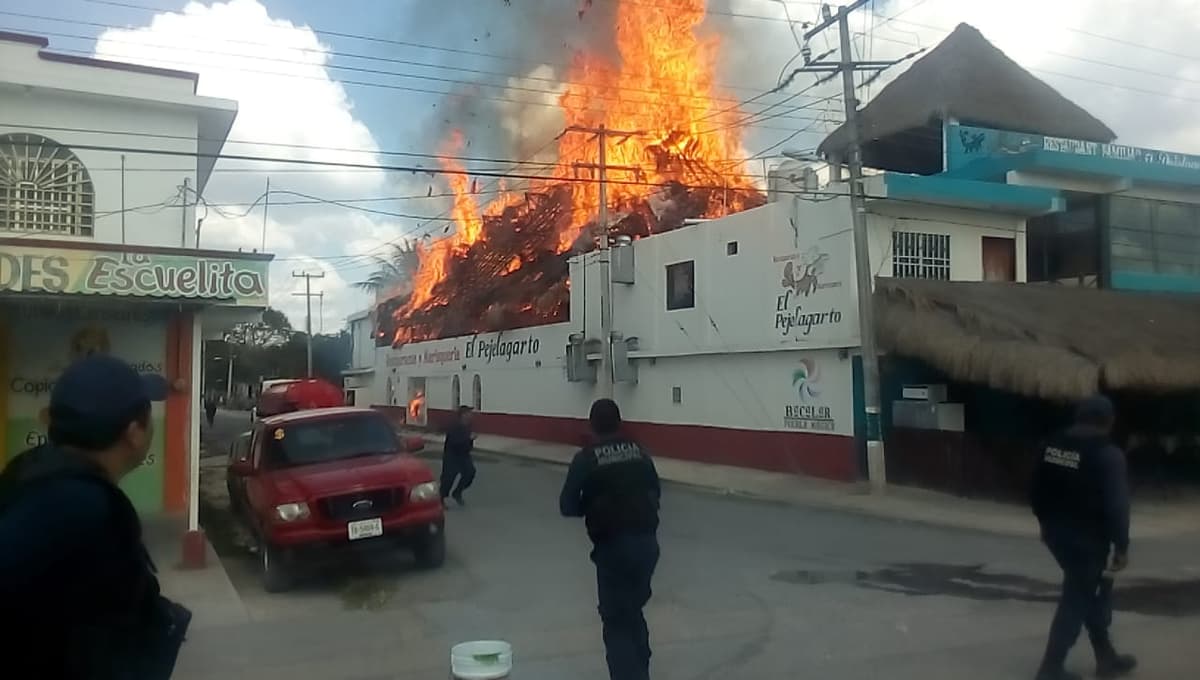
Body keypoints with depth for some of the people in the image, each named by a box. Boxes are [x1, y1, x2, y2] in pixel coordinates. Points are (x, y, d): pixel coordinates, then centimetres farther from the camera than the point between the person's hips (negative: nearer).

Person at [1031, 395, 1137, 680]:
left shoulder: (1053, 446, 5)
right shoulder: (1108, 454, -16)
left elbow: (1038, 489, 12)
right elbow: (1116, 505, -19)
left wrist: (1046, 522, 22)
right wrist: (1121, 546, -10)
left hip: (1057, 533, 7)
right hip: (1088, 539, -7)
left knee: (1091, 593, 22)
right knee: (1077, 600, 2)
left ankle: (1106, 657, 33)